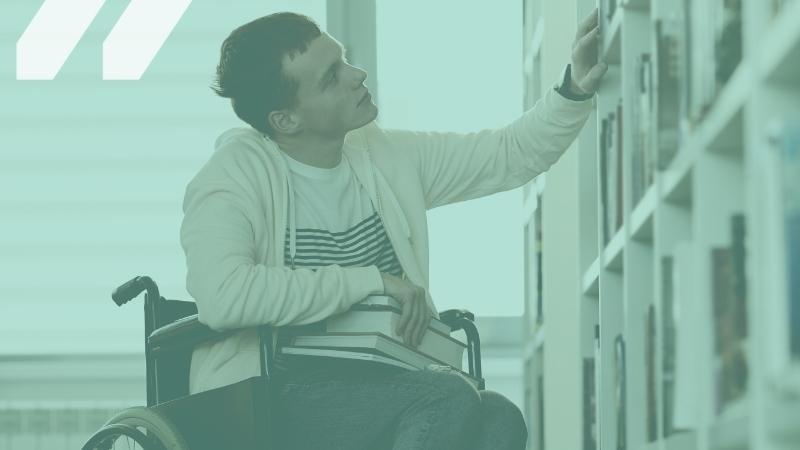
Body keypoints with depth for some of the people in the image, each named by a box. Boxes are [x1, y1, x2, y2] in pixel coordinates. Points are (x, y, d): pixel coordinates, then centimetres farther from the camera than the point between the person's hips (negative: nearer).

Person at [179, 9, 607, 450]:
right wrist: (372, 282, -18)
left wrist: (576, 90, 1)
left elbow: (515, 153, 21)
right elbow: (221, 295, -27)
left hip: (373, 391, 6)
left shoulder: (387, 156, 12)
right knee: (451, 398, -29)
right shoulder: (235, 174, -8)